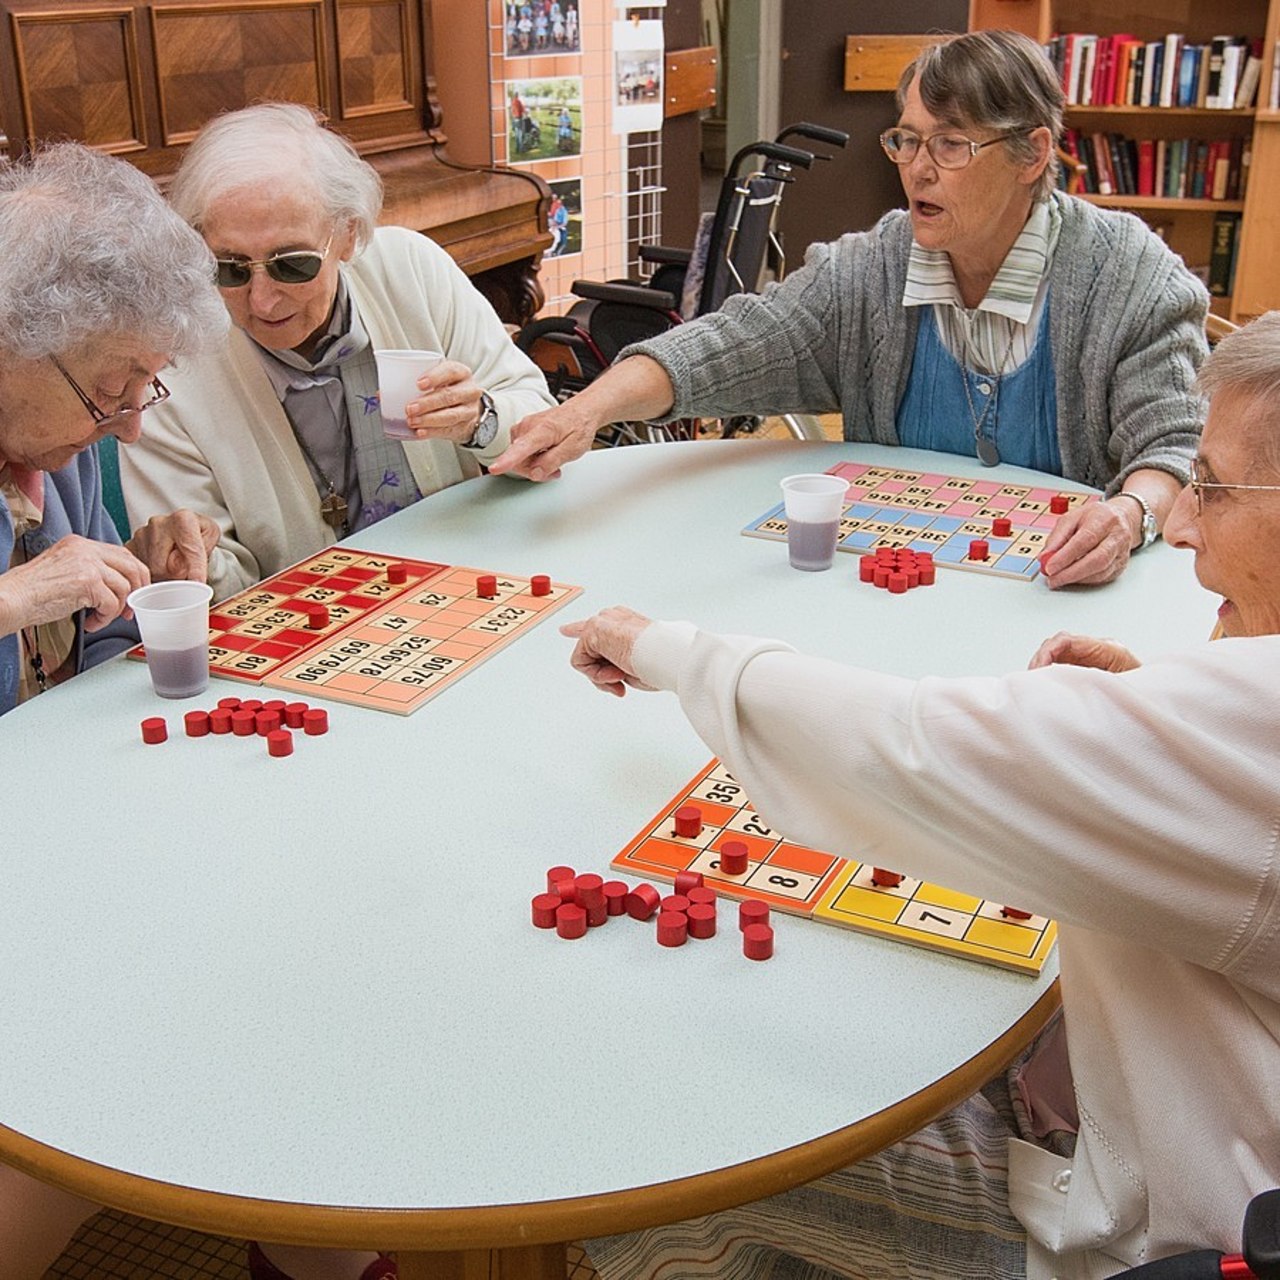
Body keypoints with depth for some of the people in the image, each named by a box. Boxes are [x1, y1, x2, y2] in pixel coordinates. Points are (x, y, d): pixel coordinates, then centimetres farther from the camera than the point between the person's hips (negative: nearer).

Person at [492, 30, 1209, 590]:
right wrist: (590, 408, -28)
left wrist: (1132, 514, -35)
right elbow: (723, 349, -10)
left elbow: (1176, 446, -11)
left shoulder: (1134, 280, -8)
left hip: (1066, 594, 0)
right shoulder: (866, 274, 0)